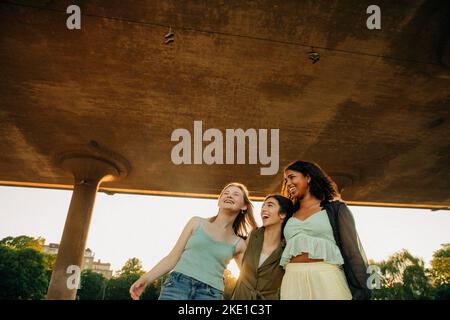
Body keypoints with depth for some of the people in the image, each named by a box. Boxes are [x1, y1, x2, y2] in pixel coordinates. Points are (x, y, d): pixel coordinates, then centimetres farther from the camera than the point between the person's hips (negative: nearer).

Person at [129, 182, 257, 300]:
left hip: (210, 295, 1)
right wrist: (145, 279, -2)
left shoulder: (238, 244, 10)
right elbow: (173, 257, 6)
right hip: (178, 285, 0)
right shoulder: (197, 223, 9)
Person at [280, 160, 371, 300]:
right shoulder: (290, 216, 15)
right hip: (292, 283, 4)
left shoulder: (335, 208, 3)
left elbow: (353, 252, -2)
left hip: (327, 281, -3)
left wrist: (361, 292, -9)